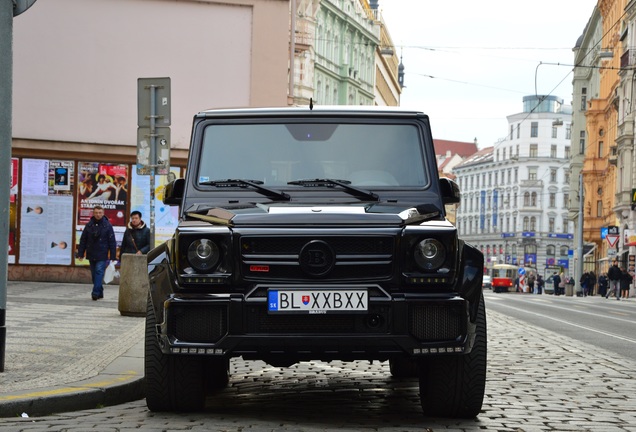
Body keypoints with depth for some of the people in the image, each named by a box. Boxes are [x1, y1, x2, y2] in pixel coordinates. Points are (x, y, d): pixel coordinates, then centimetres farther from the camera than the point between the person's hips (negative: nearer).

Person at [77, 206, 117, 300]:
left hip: (102, 255, -4)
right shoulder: (89, 225, 6)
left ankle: (95, 292, -16)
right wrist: (80, 253, 3)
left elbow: (112, 242, -2)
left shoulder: (107, 226, -2)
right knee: (94, 274, 9)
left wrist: (113, 256, -7)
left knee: (99, 272, -12)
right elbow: (83, 240, 9)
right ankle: (100, 293, 19)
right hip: (91, 255, 4)